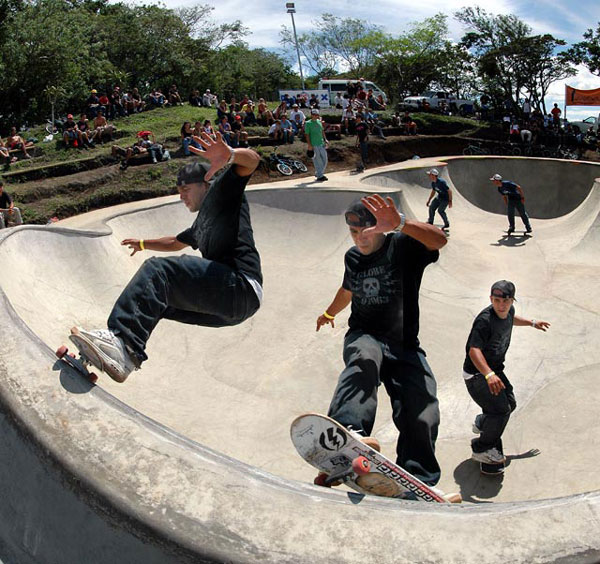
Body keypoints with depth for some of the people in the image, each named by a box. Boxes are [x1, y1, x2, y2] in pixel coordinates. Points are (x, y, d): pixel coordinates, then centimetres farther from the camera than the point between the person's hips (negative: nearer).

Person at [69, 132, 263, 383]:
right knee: (157, 298, 21)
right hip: (228, 308, 10)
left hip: (242, 286, -10)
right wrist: (144, 243, 60)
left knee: (158, 270, -23)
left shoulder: (223, 192, 9)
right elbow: (175, 243, 54)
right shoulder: (202, 221, 35)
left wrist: (229, 155, -30)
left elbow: (252, 159, -10)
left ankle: (121, 343, -37)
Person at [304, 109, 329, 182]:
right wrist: (309, 145, -13)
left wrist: (325, 139, 12)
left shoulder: (319, 122, 14)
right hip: (314, 145, -7)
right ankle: (319, 176, 3)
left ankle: (318, 173, 20)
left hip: (322, 144, 7)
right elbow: (307, 135, -7)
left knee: (325, 160, 6)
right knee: (317, 161, -4)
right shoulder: (308, 123, -5)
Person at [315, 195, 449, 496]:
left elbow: (439, 240, -27)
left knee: (422, 418, -21)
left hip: (404, 344, -1)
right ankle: (349, 432, -63)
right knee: (364, 359, -38)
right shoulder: (352, 257, 13)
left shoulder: (403, 246, -4)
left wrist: (399, 223, -45)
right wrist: (329, 313, 53)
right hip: (363, 336, 1)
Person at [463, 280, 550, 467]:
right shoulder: (485, 320, -30)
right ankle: (481, 450, 1)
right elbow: (474, 350, -40)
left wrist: (532, 323, 33)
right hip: (476, 374, -9)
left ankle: (482, 423, 43)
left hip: (494, 371, 9)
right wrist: (489, 375, -53)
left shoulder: (509, 311, -3)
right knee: (501, 409, -16)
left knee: (510, 403, 18)